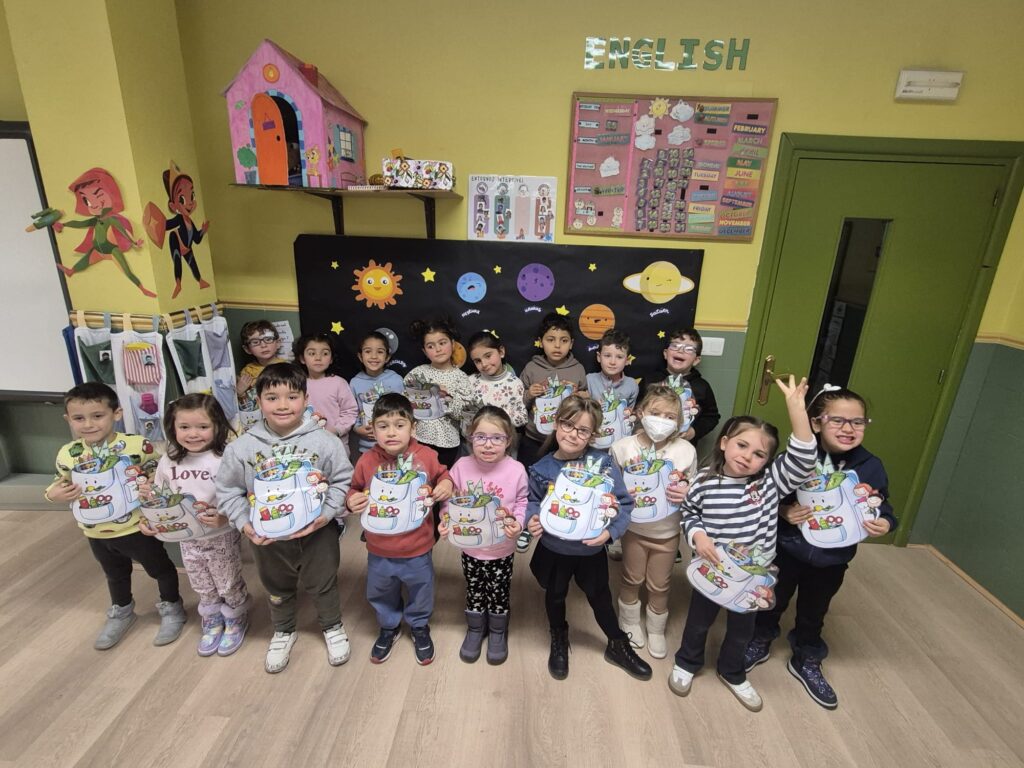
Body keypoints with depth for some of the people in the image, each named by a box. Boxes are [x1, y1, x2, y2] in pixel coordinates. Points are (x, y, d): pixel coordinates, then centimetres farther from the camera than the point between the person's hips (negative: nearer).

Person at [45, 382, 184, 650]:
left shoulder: (138, 446, -23)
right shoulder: (67, 454, -9)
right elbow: (61, 485, 8)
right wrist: (53, 494, -13)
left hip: (137, 528, -5)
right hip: (96, 533, 5)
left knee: (159, 568, 16)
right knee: (115, 575, 29)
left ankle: (172, 608, 40)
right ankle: (121, 612, 54)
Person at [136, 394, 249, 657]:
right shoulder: (168, 461, -5)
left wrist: (224, 517, -37)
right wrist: (148, 495, -11)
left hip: (222, 538, -5)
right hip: (188, 539, 5)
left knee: (229, 586, 15)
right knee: (204, 589, 24)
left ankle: (236, 622, 42)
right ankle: (212, 623, 49)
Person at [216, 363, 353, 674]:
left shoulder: (324, 441, -17)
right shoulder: (242, 447, -11)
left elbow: (343, 481, -9)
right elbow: (227, 490, -1)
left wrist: (327, 512, -18)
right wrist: (244, 523, -11)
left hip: (317, 532, -2)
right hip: (268, 537, 2)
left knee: (323, 584, 20)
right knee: (277, 589, 26)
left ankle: (333, 627, 48)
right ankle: (283, 631, 54)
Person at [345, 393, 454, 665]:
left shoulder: (426, 456, -16)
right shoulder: (367, 461, -14)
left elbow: (443, 475, 1)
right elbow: (355, 489, 2)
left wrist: (447, 485, -19)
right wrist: (352, 500, -19)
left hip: (417, 549, -1)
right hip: (379, 550, 1)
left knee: (421, 592, 22)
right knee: (381, 594, 25)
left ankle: (420, 627, 52)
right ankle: (389, 627, 55)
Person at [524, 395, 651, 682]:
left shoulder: (602, 463, -19)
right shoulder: (542, 469, -15)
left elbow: (624, 503, -14)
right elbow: (533, 501, 0)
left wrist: (611, 531, -26)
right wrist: (532, 519, -20)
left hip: (592, 550, -1)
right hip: (553, 549, 1)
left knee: (600, 599, 21)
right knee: (555, 597, 24)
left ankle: (618, 646, 49)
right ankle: (559, 642, 53)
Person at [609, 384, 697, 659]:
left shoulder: (686, 450, -15)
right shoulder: (622, 447, -17)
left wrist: (687, 493, -20)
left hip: (668, 532, 1)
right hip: (633, 528, 0)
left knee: (659, 585, 19)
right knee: (632, 579, 20)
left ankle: (656, 630, 46)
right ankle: (629, 622, 48)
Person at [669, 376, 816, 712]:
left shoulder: (770, 483, -17)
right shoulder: (704, 482, -18)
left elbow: (802, 462, -32)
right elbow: (688, 514, -2)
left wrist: (796, 410, -43)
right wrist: (697, 535, -23)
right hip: (711, 569, -1)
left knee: (742, 628, 24)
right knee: (699, 621, 22)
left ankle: (732, 673, 52)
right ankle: (687, 663, 49)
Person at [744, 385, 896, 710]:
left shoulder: (871, 466, -12)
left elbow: (883, 505, 1)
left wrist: (885, 523, -20)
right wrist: (784, 511, -32)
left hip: (833, 558, 3)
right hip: (788, 550, -2)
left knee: (813, 613, 24)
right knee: (773, 601, 21)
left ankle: (806, 663, 51)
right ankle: (759, 644, 49)